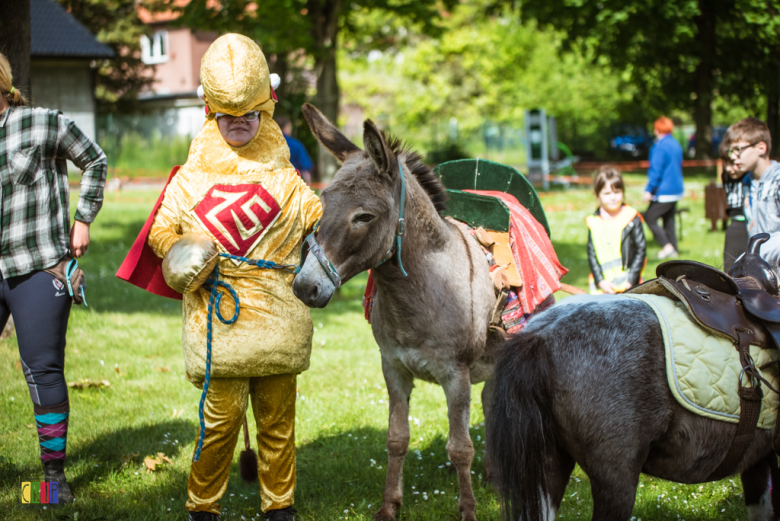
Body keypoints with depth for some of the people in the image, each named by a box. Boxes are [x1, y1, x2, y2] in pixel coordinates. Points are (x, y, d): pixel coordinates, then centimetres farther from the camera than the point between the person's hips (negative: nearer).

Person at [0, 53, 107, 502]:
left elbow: (95, 161, 9)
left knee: (43, 370, -1)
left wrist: (83, 221, 4)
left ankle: (55, 473, 11)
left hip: (39, 268, -4)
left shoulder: (45, 123, -3)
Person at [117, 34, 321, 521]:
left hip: (277, 313, 2)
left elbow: (320, 221, 10)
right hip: (217, 315, -2)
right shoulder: (191, 179, 6)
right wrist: (176, 252, -6)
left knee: (278, 416, 8)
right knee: (221, 416, -4)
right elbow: (161, 230, 13)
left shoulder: (283, 178, 9)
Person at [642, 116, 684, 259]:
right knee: (669, 220, 15)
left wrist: (649, 190, -18)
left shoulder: (660, 146, -16)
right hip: (676, 190, 9)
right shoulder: (676, 145, 11)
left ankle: (667, 246, -10)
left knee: (650, 217, -3)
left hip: (664, 192, -9)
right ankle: (673, 250, 17)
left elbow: (656, 170, -20)